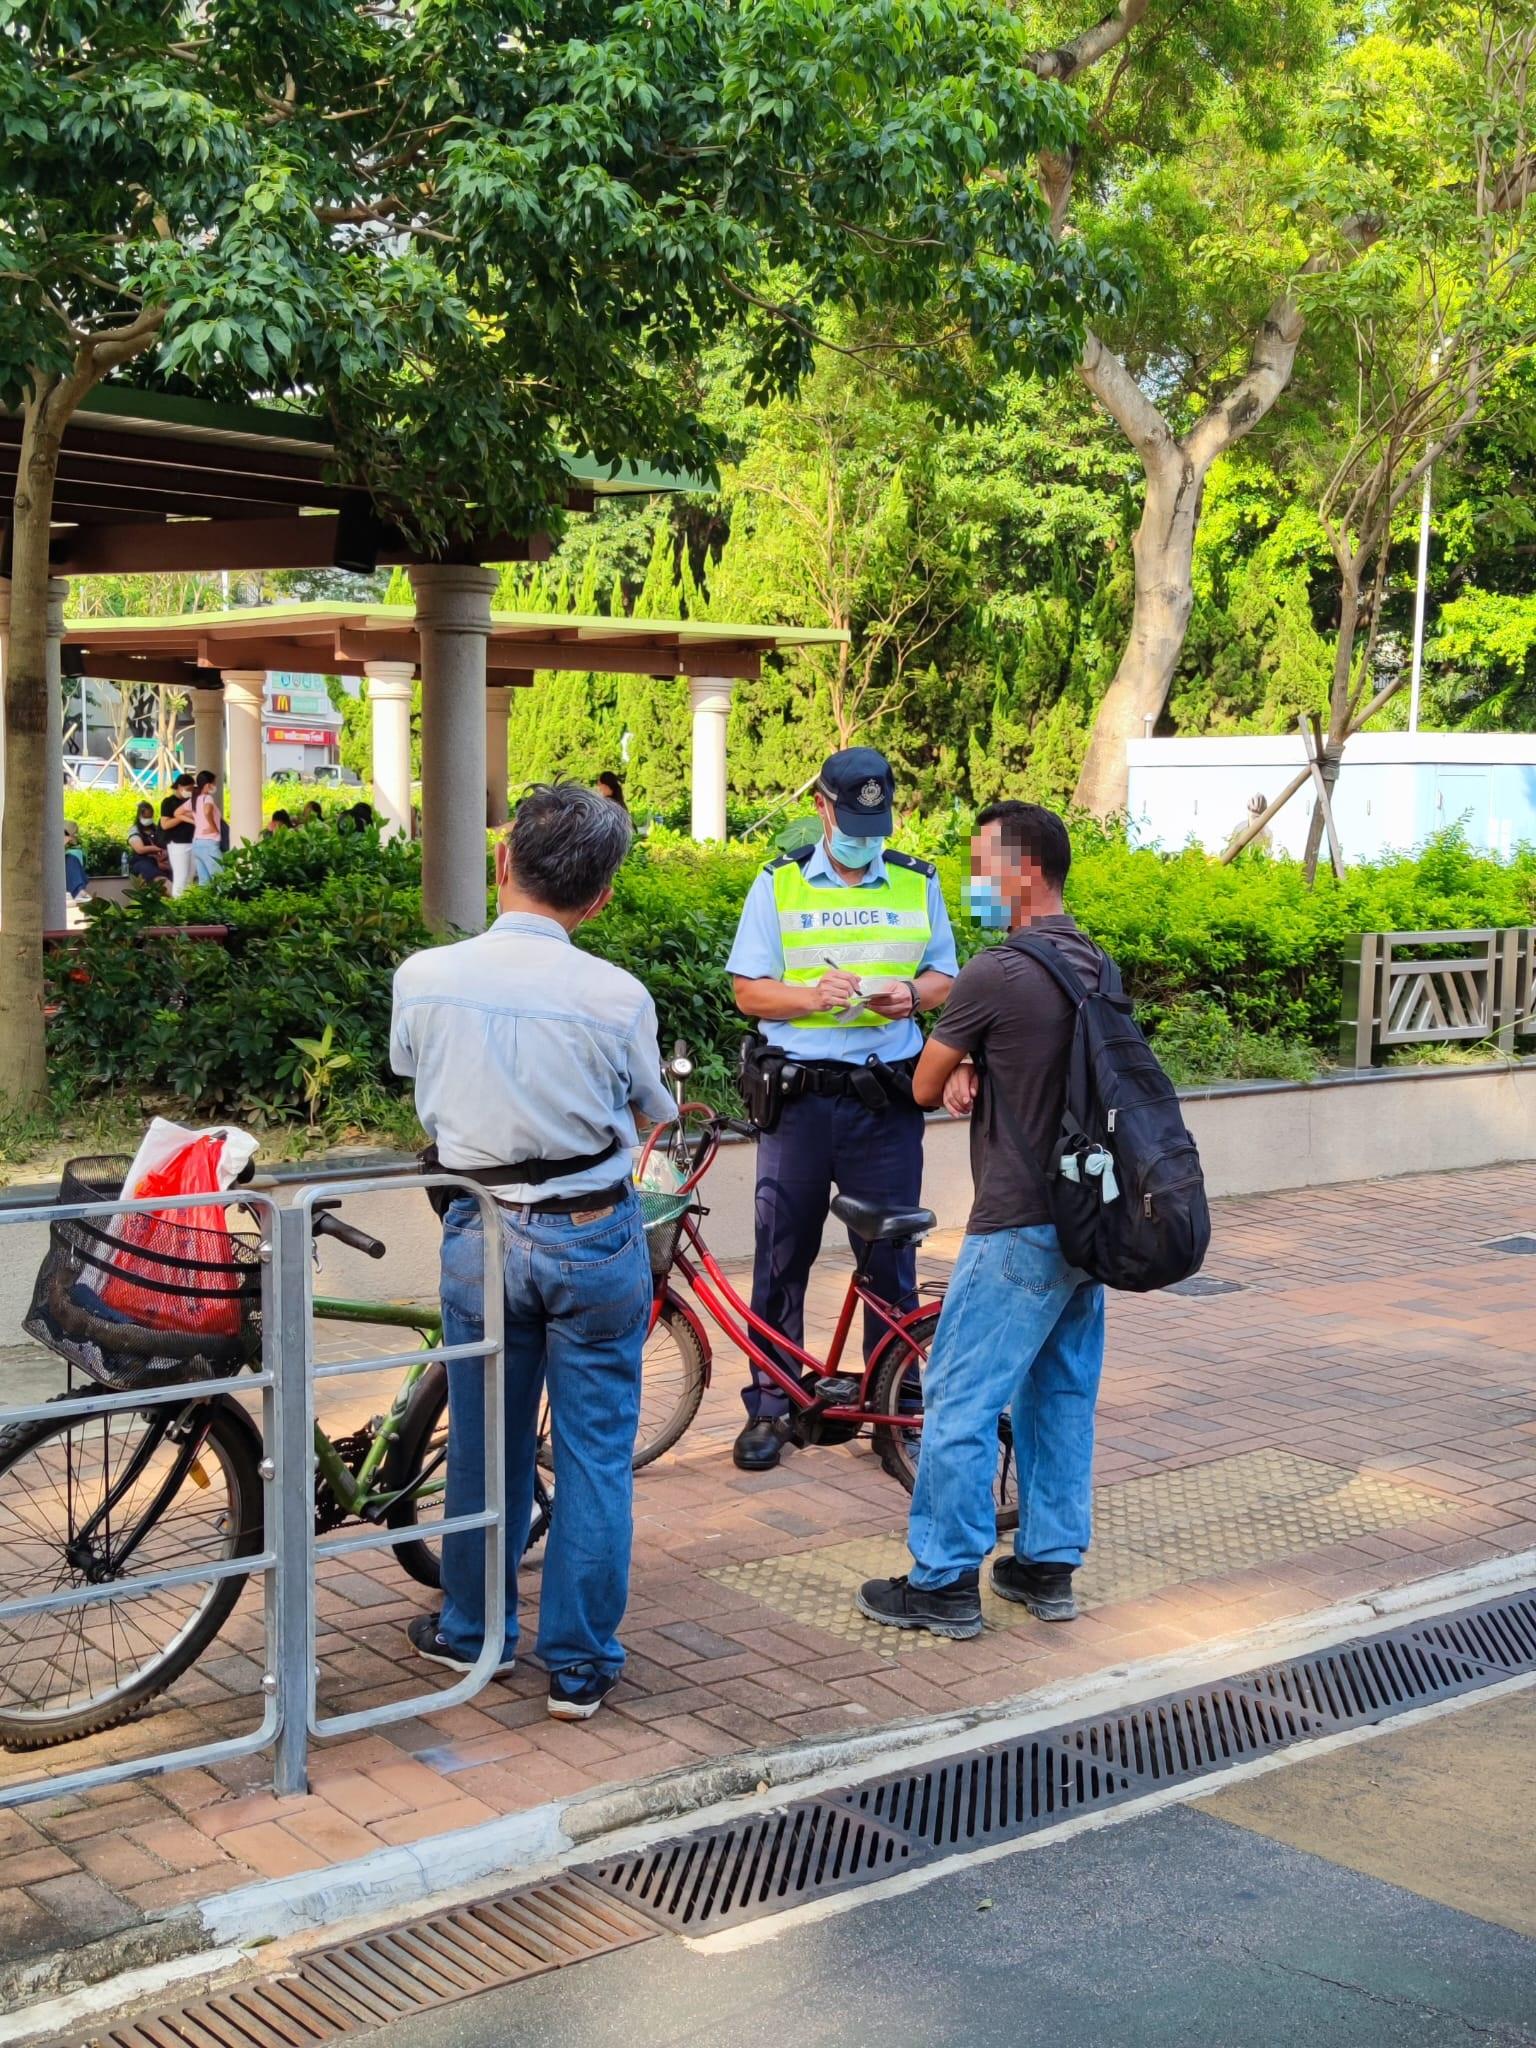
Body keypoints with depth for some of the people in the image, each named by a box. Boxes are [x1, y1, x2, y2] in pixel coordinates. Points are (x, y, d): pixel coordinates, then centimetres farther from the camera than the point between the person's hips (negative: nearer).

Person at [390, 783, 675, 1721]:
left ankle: (472, 1631, 34)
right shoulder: (617, 997, -17)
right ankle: (580, 1664, 17)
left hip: (481, 1233, 2)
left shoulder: (424, 978, -11)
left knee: (484, 1441, 18)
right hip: (594, 1238, -2)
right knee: (596, 1450, 9)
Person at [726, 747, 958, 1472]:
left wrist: (909, 993, -10)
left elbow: (944, 977, 13)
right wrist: (813, 995, -17)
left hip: (886, 1099, 1)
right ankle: (770, 1406, 14)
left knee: (891, 1255, 5)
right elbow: (749, 991, 2)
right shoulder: (779, 884, 4)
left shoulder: (918, 883, 9)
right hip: (798, 1094, -1)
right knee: (782, 1254, 3)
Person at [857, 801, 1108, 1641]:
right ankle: (1049, 1566, 23)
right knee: (1062, 1397, 15)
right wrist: (972, 1071, 0)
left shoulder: (998, 973, -18)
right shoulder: (1094, 964, 9)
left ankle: (945, 1582, 6)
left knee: (959, 1400, 0)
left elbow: (924, 1088, -7)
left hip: (1018, 1230, -9)